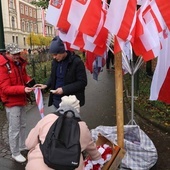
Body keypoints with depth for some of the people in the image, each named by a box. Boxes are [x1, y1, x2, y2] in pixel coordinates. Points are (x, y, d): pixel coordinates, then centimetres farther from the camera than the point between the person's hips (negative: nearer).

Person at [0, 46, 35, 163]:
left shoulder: (19, 63, 4)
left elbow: (24, 76, 16)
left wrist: (30, 81, -6)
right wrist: (23, 89, -35)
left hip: (21, 100, 8)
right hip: (11, 102, -8)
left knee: (22, 125, 20)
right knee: (14, 129, 2)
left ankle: (22, 146, 38)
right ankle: (15, 153, 18)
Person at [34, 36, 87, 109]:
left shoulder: (77, 62, -16)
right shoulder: (55, 61, 3)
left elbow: (82, 82, -17)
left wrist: (64, 89, -23)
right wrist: (46, 85, -2)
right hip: (56, 99, 6)